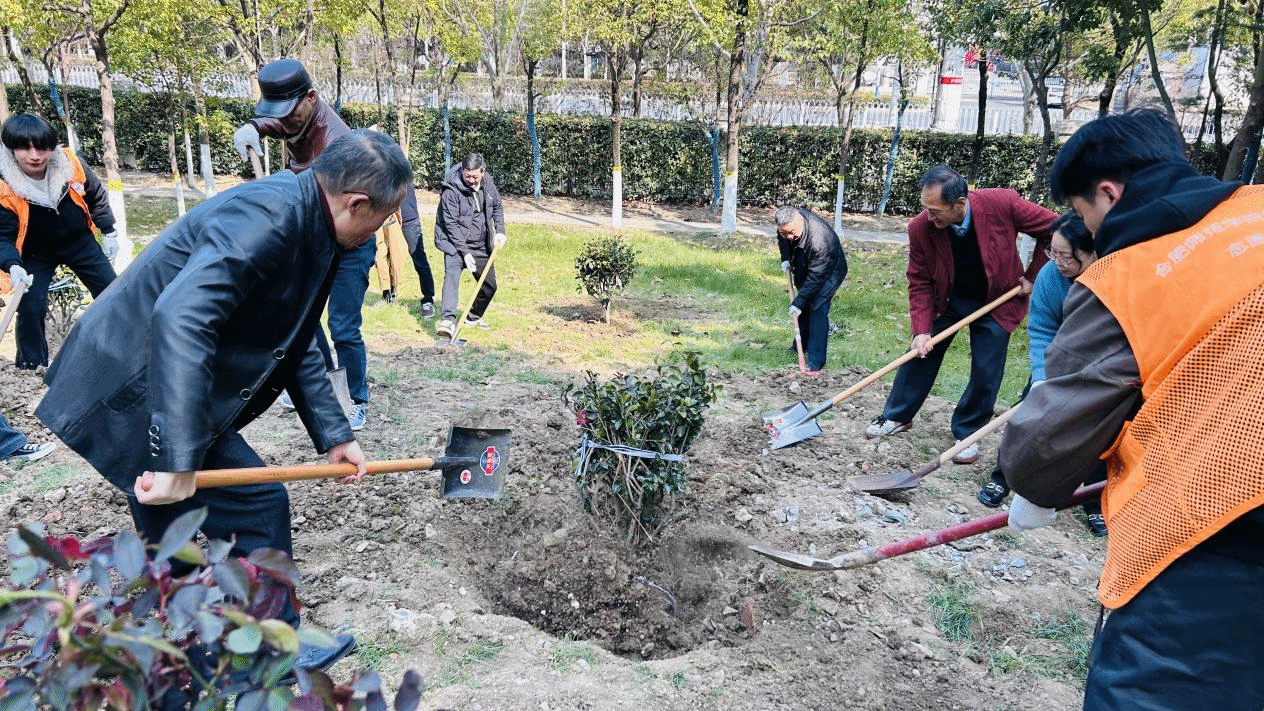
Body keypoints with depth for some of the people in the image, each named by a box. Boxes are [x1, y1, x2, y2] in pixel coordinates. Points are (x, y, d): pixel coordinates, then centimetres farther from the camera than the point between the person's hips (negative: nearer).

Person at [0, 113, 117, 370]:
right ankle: (31, 366, 8)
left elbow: (97, 197, 0)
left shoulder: (70, 164, -21)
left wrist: (109, 232, 6)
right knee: (30, 308, -13)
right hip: (36, 253, -2)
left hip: (79, 241, 2)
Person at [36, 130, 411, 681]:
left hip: (136, 394, 10)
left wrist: (334, 435, 12)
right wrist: (179, 458, -37)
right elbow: (179, 318, -37)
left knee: (170, 536, 21)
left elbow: (295, 346, 16)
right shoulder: (268, 215, -25)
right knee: (257, 507, -3)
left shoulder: (310, 231, 8)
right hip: (132, 392, -10)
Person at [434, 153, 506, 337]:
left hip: (481, 245, 6)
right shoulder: (451, 191, -20)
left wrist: (499, 231, 0)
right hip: (455, 243, -6)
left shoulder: (488, 183, -3)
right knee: (452, 274, -29)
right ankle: (448, 320, -40)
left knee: (490, 285, 10)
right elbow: (451, 224, -20)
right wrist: (465, 252, -23)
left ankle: (473, 317, 34)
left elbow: (497, 207, 14)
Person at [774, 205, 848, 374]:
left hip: (829, 272, -7)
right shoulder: (788, 222, -21)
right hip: (804, 269, 7)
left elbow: (815, 277, -36)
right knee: (803, 309, 15)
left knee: (817, 309, -17)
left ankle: (816, 363, -16)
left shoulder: (819, 240, -42)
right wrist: (785, 259, -8)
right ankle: (801, 347, 35)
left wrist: (798, 303, -34)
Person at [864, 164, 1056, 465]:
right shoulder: (920, 228, -24)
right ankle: (897, 416, 24)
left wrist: (1033, 277, -10)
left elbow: (1052, 228, -13)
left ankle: (967, 432, 20)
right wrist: (921, 329, -19)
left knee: (986, 373, 1)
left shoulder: (1003, 204, -30)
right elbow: (919, 282, -13)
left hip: (997, 300, -1)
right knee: (921, 353, 6)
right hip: (947, 299, 2)